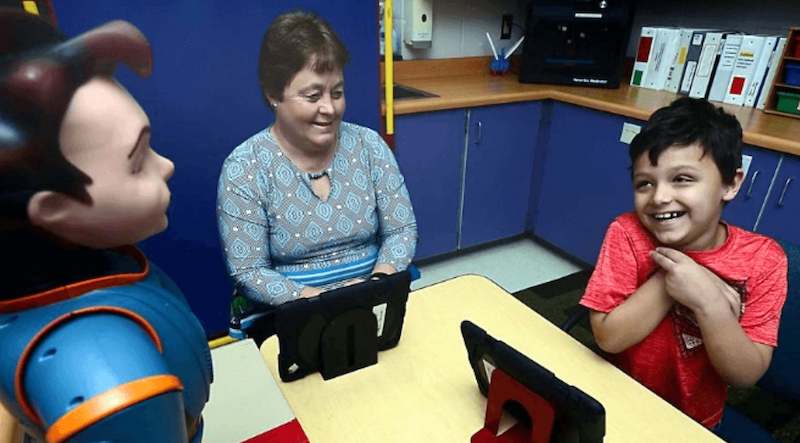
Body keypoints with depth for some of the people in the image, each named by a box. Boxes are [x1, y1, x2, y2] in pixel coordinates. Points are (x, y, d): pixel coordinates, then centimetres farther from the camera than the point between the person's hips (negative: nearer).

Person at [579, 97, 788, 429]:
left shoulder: (763, 258, -11)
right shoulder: (627, 234, -15)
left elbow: (746, 376, -13)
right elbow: (608, 337, -19)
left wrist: (709, 303, -27)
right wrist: (667, 279, -24)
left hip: (694, 421, 1)